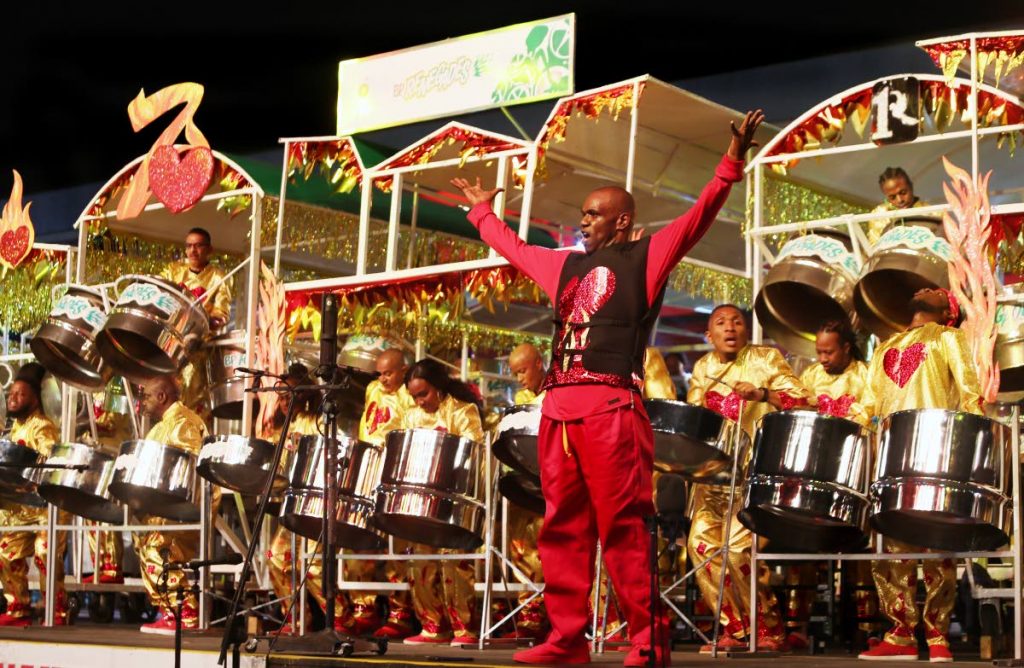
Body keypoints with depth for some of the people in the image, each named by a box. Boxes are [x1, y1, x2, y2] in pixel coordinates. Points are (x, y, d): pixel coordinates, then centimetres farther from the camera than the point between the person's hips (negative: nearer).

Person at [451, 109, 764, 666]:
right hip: (559, 408, 7)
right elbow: (513, 248, 40)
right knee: (563, 527, 6)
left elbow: (696, 218, -6)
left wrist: (731, 166, -17)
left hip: (611, 407, -7)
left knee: (623, 527, -9)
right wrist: (482, 211, 50)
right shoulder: (566, 266, 24)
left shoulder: (646, 257, 6)